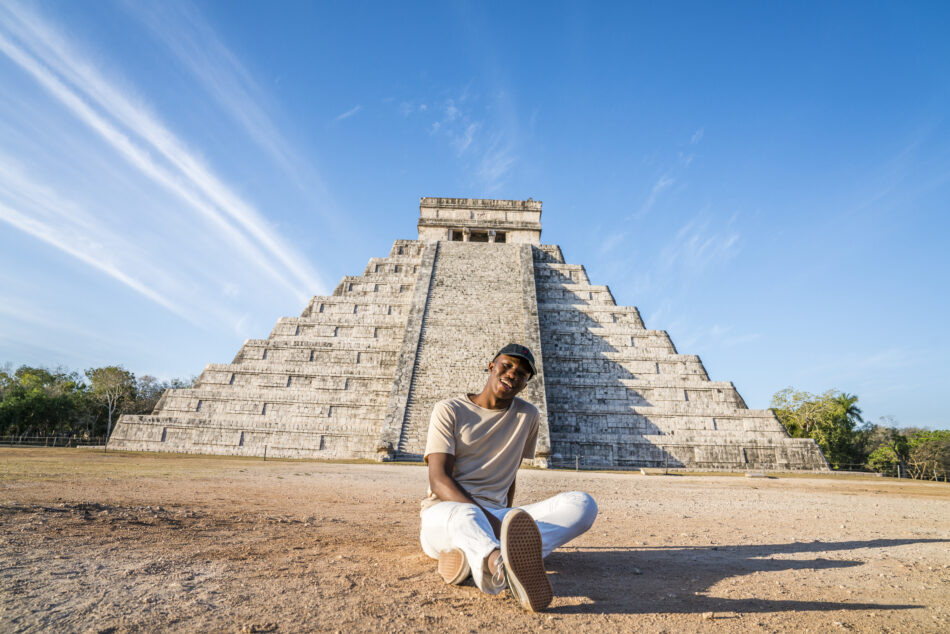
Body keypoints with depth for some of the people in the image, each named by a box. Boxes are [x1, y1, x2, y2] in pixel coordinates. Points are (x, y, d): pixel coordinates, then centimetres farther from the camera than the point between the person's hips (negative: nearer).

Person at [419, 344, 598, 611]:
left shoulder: (528, 416, 13)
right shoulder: (449, 410, 1)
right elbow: (439, 479, -10)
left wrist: (506, 525, 7)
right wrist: (484, 515, -25)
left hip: (495, 515, 4)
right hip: (444, 508, -3)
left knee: (583, 504, -22)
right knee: (463, 515, -40)